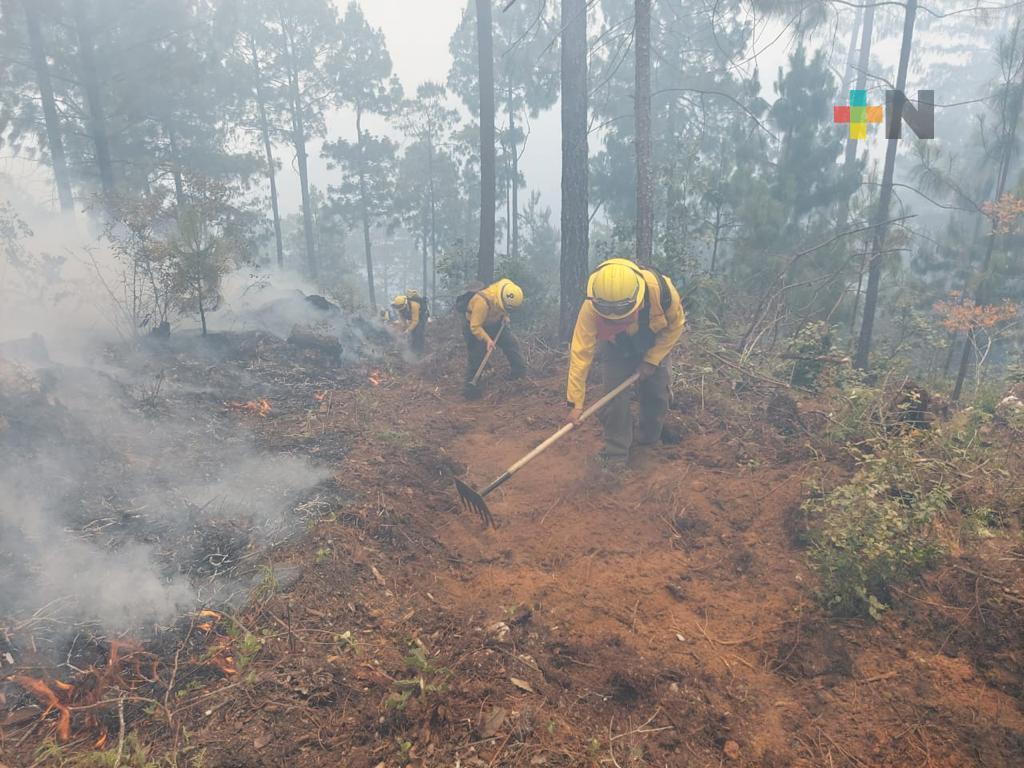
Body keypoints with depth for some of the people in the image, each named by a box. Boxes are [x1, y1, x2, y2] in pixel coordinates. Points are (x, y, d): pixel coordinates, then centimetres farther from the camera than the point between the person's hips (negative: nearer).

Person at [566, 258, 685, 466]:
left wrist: (651, 360, -21)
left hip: (655, 344, 1)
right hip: (617, 349, -1)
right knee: (614, 394, -11)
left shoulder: (661, 288, -39)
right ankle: (616, 452, 6)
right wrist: (576, 402, -35)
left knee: (656, 392, 4)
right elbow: (581, 353, -36)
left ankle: (650, 439, 31)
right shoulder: (591, 308, -41)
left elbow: (675, 325, -19)